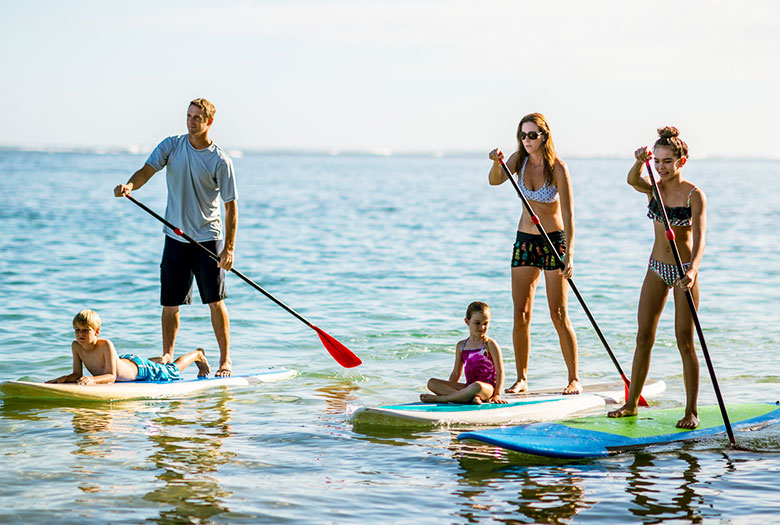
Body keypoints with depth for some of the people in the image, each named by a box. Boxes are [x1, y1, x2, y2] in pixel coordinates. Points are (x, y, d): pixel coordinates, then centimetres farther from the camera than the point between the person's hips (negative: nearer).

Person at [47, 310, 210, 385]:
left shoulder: (106, 345, -41)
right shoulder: (76, 346, -25)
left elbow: (111, 376, -42)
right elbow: (77, 374, -19)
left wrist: (92, 380, -61)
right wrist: (64, 379, -41)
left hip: (138, 368, -5)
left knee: (172, 371, 21)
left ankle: (197, 355, 47)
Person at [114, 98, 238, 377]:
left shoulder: (221, 161, -9)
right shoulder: (172, 146, 1)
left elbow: (231, 205, -8)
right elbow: (147, 170, -10)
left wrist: (229, 247, -14)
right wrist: (130, 185, -33)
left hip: (208, 238, -3)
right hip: (176, 237, 3)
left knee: (215, 300, -3)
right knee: (170, 302, 7)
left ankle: (225, 359, 7)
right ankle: (167, 355, 20)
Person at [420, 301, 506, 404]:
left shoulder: (490, 345, 0)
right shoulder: (461, 346, 14)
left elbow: (500, 372, -3)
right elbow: (456, 373, 19)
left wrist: (497, 395, -14)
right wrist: (447, 388, 8)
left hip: (487, 388, -5)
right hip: (468, 386, 5)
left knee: (477, 386, -43)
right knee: (432, 382, -11)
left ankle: (439, 398, -28)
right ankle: (470, 397, -29)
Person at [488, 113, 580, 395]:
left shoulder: (557, 167, -15)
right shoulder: (520, 159, 0)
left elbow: (568, 214, -19)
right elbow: (495, 181, -15)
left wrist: (569, 254, -27)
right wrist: (497, 163, -36)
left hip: (554, 240, -5)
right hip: (525, 240, 5)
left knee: (558, 314, -5)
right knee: (521, 314, 1)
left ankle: (575, 379, 3)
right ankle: (521, 379, 8)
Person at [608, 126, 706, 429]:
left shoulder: (694, 194, -12)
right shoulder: (654, 188, 3)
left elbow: (699, 238, -23)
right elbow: (633, 180, -20)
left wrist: (692, 271, -39)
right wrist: (640, 162, -42)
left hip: (684, 269, -5)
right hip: (657, 267, 5)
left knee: (684, 341, -4)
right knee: (643, 337, 8)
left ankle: (691, 411, 3)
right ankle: (631, 403, 17)